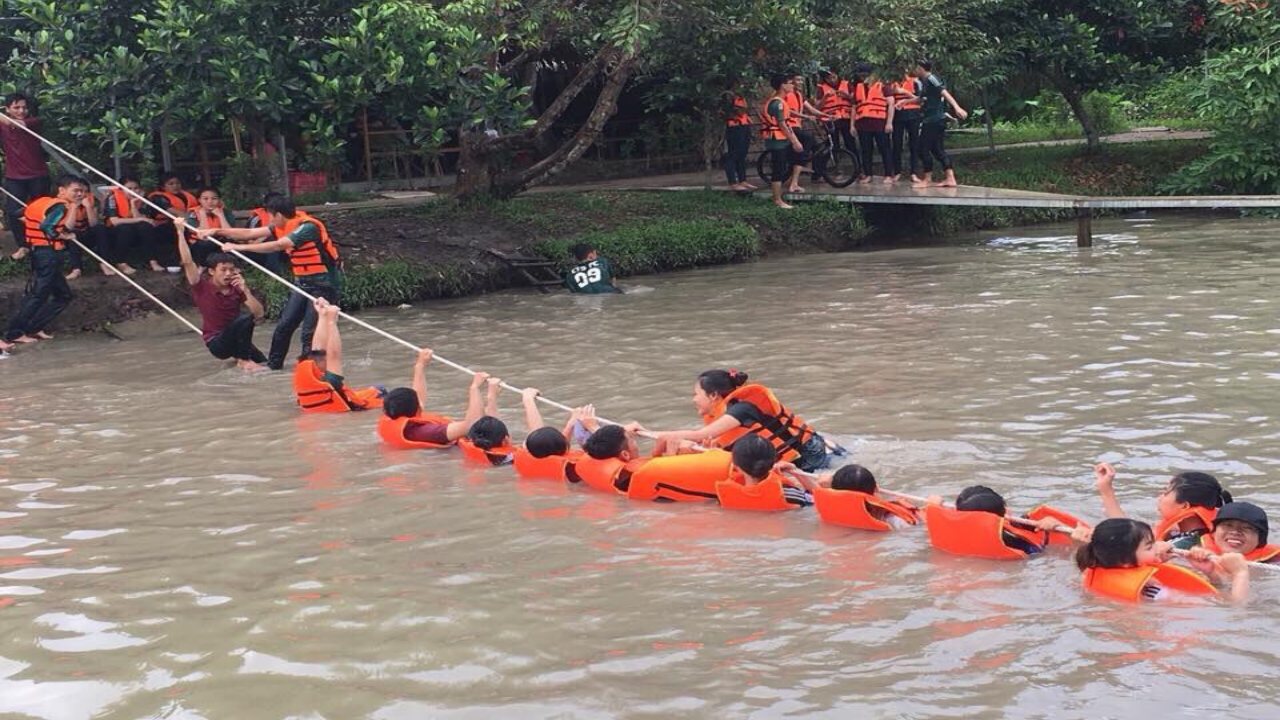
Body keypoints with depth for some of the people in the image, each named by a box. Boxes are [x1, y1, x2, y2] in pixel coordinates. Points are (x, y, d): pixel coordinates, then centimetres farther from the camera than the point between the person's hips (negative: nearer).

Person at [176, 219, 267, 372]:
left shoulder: (236, 289, 2)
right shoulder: (202, 287, -8)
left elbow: (259, 313, -7)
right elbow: (187, 262, -21)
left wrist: (245, 290, -19)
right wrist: (180, 232, -22)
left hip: (235, 340, 6)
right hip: (217, 343, -6)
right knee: (245, 319, -29)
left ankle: (241, 356, 17)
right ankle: (243, 360, -17)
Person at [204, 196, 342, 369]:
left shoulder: (307, 227, -22)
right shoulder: (283, 227, 4)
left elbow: (276, 246, -28)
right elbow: (250, 233, 7)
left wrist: (241, 247, -25)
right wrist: (217, 231, 5)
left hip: (323, 283, -9)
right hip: (303, 282, 9)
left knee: (310, 332, -12)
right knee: (284, 324, 9)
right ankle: (273, 364, 19)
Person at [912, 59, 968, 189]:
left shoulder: (931, 79, -11)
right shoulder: (925, 82, 18)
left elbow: (944, 93, -23)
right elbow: (922, 99, 34)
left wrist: (956, 107, -34)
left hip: (934, 120, -9)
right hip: (930, 120, 9)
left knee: (924, 149, -4)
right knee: (937, 149, 8)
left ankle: (927, 179, 2)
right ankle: (950, 178, 5)